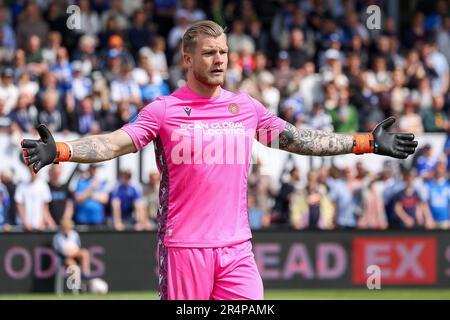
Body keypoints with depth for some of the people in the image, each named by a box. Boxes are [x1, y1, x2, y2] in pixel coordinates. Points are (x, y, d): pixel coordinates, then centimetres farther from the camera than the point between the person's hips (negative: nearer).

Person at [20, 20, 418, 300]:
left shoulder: (246, 107, 11)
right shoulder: (163, 110, -1)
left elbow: (299, 139, 14)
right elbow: (115, 143, -10)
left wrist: (368, 142, 10)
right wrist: (59, 151, -27)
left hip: (236, 247, 3)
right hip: (183, 247, -3)